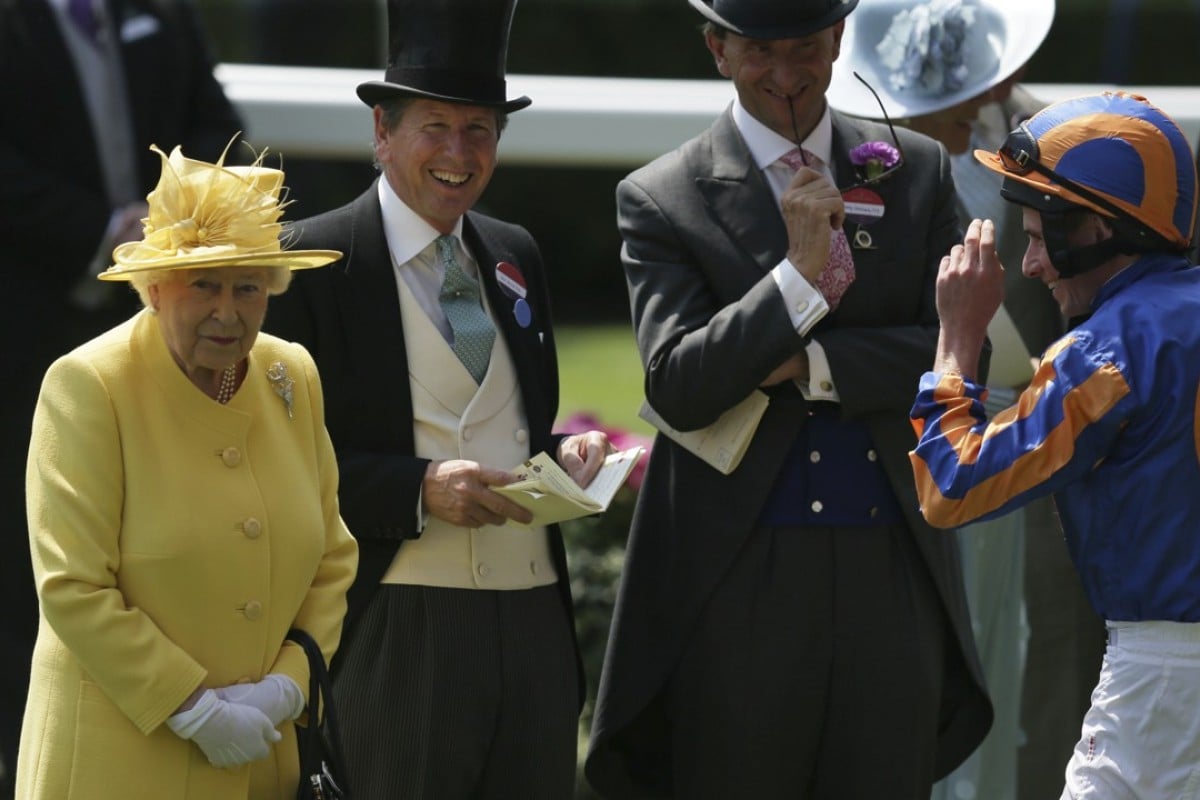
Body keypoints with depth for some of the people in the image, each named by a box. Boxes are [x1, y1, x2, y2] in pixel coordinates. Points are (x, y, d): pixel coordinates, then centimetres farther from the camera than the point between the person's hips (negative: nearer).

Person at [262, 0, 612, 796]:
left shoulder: (517, 256, 17)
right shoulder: (314, 261, -3)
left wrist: (565, 455, 3)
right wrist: (419, 489, -19)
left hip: (534, 628, 6)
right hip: (400, 634, -6)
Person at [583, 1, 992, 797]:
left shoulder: (917, 171, 9)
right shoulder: (661, 200, 0)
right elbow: (678, 388, -10)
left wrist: (806, 366, -11)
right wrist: (799, 273, -18)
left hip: (895, 581, 2)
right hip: (740, 583, -2)